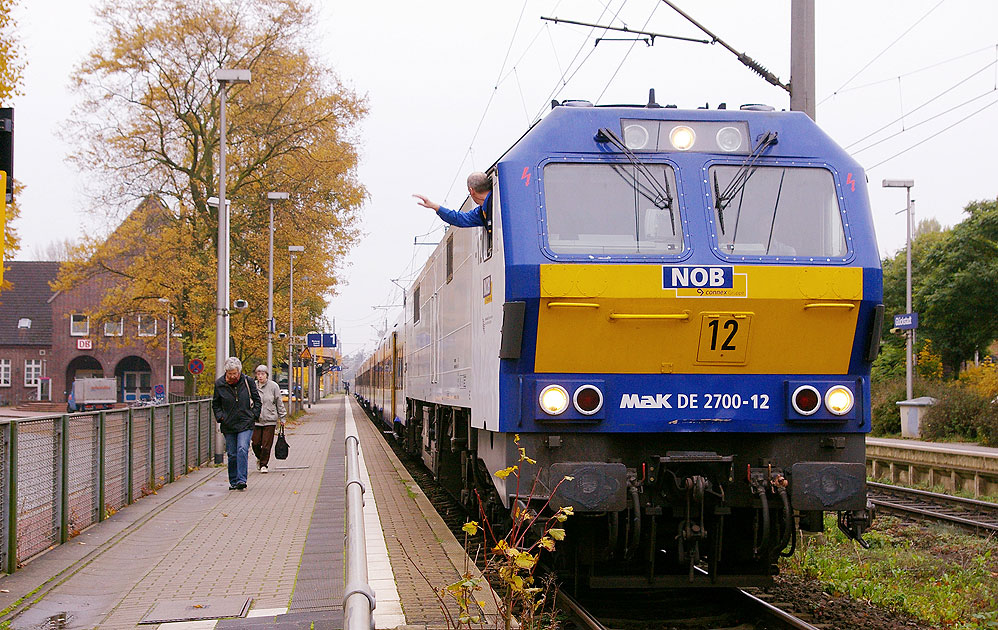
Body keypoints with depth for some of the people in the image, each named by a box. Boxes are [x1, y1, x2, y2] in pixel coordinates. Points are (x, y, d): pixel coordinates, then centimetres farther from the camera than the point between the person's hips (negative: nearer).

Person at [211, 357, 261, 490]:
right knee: (232, 454, 4)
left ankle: (241, 480, -20)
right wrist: (220, 418, 0)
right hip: (228, 425, 2)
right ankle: (233, 481, 17)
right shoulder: (219, 384, 1)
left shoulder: (248, 381, -1)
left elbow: (257, 399, 10)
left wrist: (254, 415, -1)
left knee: (242, 449, -18)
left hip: (246, 424, -2)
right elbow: (215, 404, 13)